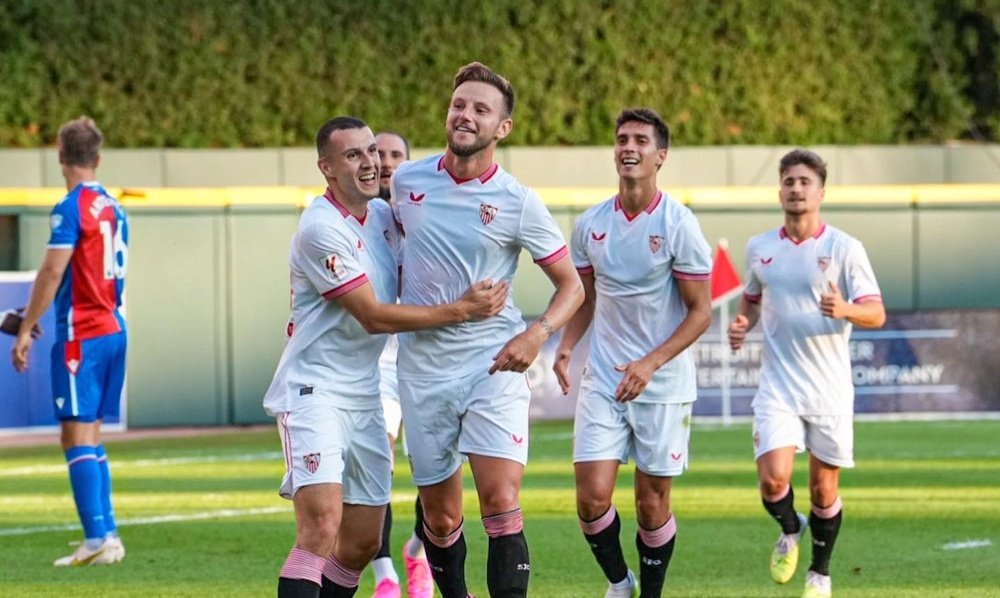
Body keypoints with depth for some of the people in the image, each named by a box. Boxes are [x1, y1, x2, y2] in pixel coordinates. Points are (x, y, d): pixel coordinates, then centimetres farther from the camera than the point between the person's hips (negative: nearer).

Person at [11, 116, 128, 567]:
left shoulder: (72, 208, -11)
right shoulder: (113, 208, 13)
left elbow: (53, 272, -16)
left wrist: (26, 329, -10)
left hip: (81, 334, -8)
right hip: (112, 328, 8)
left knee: (77, 436, -8)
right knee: (91, 436, 14)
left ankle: (97, 539, -15)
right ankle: (109, 535, 12)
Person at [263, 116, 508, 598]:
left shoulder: (382, 215, 9)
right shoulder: (321, 228, -17)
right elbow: (374, 317, -17)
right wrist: (461, 310, -14)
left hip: (365, 394, 9)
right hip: (314, 390, -9)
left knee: (362, 542, 8)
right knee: (321, 526, -24)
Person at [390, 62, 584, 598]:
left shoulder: (519, 203, -5)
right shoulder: (406, 181, 3)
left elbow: (571, 285, 2)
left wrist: (538, 333, -15)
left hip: (493, 366, -3)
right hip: (423, 369, 3)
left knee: (500, 502, -17)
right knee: (441, 519, 8)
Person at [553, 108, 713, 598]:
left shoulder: (678, 225, -9)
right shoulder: (590, 224, 3)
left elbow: (700, 312, -7)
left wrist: (650, 364, -18)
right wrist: (565, 347, -3)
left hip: (663, 386, -3)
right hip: (602, 382, 3)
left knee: (652, 503, 3)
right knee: (592, 498, -7)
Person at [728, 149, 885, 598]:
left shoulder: (844, 248, -5)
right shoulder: (759, 249, 5)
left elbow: (876, 314, -6)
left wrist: (845, 310, -27)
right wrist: (742, 324, 1)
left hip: (830, 390, -1)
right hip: (778, 388, 1)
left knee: (824, 490, 6)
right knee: (773, 480, -15)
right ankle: (789, 530, 19)